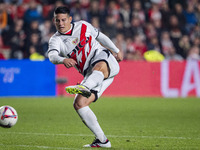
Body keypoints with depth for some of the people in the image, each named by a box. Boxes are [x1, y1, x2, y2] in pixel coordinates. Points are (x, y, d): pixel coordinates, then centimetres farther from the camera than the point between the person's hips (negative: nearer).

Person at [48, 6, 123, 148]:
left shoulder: (83, 26, 10)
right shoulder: (56, 40, 6)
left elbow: (101, 36, 28)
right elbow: (52, 56, -17)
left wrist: (116, 51, 32)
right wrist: (63, 60, -39)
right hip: (90, 75, 4)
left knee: (99, 67, -42)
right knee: (79, 104, -15)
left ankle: (84, 87, -77)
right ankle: (102, 140, -12)